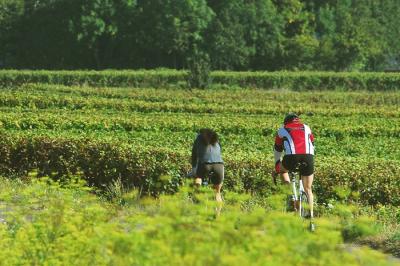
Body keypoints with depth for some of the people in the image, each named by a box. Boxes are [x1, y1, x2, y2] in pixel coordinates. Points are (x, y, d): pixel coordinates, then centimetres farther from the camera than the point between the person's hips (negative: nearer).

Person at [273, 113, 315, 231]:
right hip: (308, 157, 2)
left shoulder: (282, 130, 26)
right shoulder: (306, 128, 30)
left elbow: (277, 150, 34)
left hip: (291, 156, -2)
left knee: (283, 170, 34)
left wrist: (277, 167, 45)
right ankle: (311, 218, 11)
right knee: (308, 189, 15)